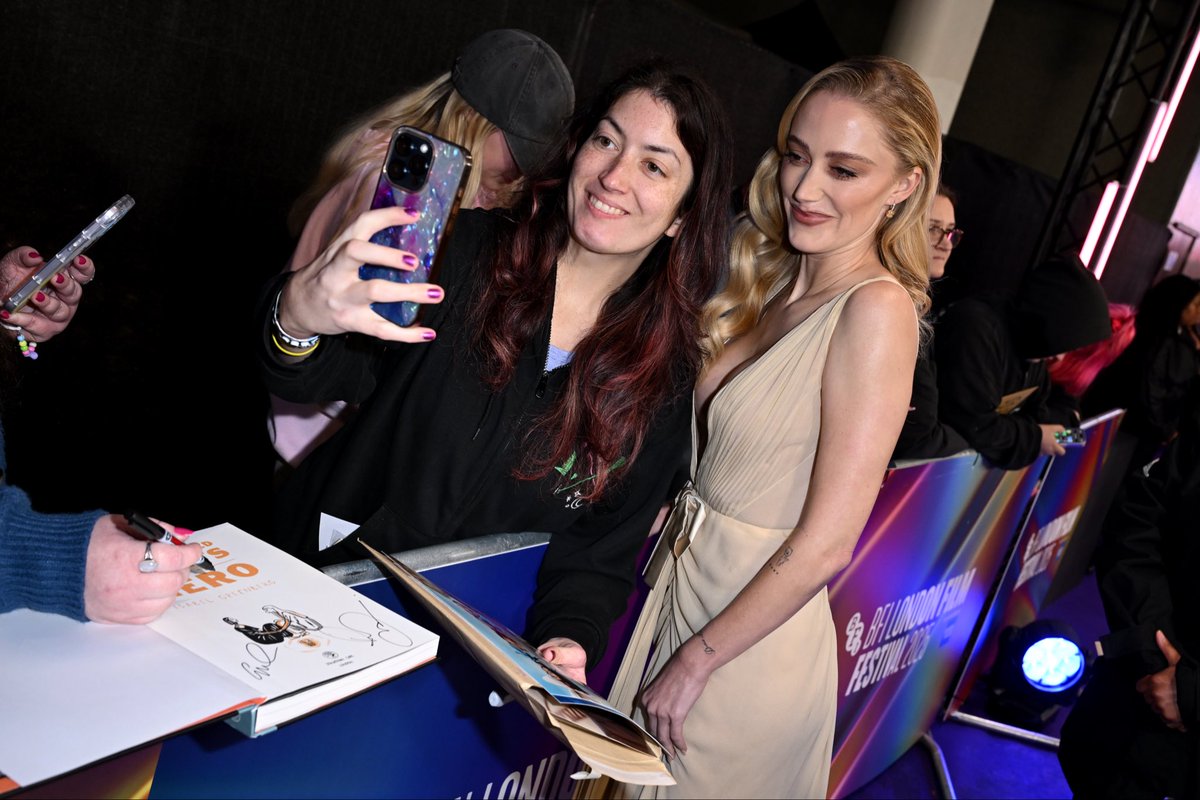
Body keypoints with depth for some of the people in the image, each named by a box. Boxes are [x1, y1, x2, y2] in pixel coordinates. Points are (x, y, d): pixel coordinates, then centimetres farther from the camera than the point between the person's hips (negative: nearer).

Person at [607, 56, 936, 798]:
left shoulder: (877, 309, -21)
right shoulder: (771, 282, 3)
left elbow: (825, 546, -22)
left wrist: (695, 660, -15)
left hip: (752, 634, -7)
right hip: (682, 575, 7)